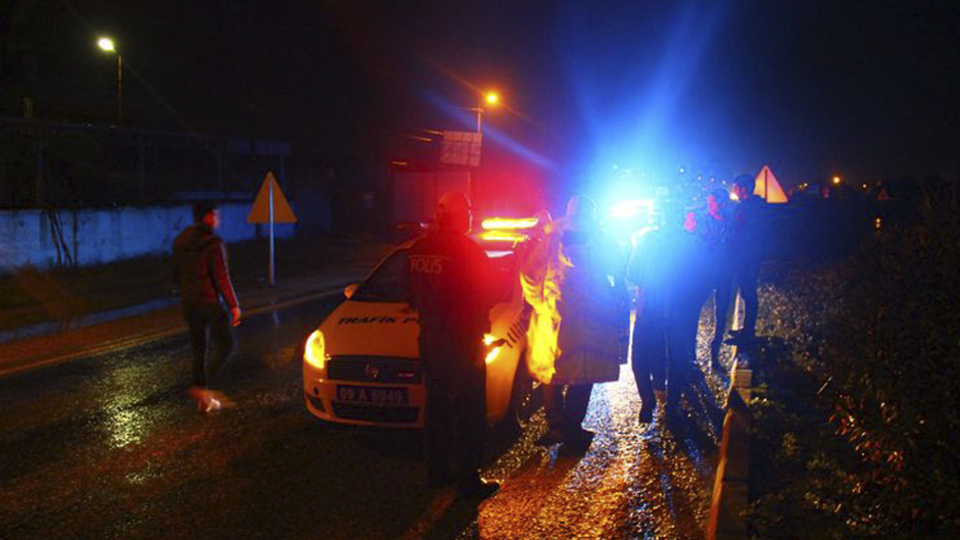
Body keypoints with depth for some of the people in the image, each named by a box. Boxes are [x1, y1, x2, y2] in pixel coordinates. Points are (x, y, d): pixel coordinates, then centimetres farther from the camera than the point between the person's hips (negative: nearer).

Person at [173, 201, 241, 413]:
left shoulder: (180, 242, 7)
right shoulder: (214, 244, -16)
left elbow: (177, 276, 13)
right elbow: (222, 278, -17)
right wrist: (234, 306, -11)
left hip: (188, 303, 7)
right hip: (211, 303, -7)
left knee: (199, 349, 15)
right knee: (226, 345, 8)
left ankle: (204, 399, 21)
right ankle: (202, 386, -5)